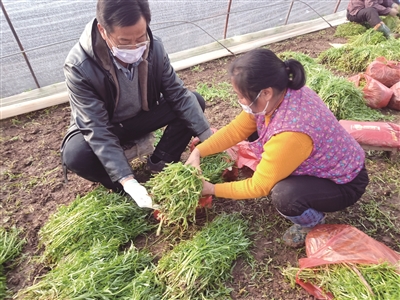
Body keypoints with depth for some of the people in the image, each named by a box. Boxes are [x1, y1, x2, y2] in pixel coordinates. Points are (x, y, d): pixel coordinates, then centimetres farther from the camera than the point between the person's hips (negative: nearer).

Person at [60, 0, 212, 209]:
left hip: (141, 117, 4)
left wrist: (209, 138, -23)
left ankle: (159, 164, -1)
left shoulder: (154, 47, -20)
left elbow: (178, 94, -15)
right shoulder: (79, 67, -31)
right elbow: (98, 131, -32)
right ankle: (123, 189, -5)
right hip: (102, 127, -3)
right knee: (75, 155, -35)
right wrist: (128, 181, -41)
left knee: (195, 101, -14)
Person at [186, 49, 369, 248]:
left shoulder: (291, 133, -40)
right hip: (317, 164, 7)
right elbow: (237, 128, -8)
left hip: (344, 184, -7)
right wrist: (199, 151, -16)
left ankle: (313, 220, 2)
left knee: (284, 195, -35)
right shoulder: (282, 93, -18)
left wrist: (212, 189, -15)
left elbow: (258, 187, -27)